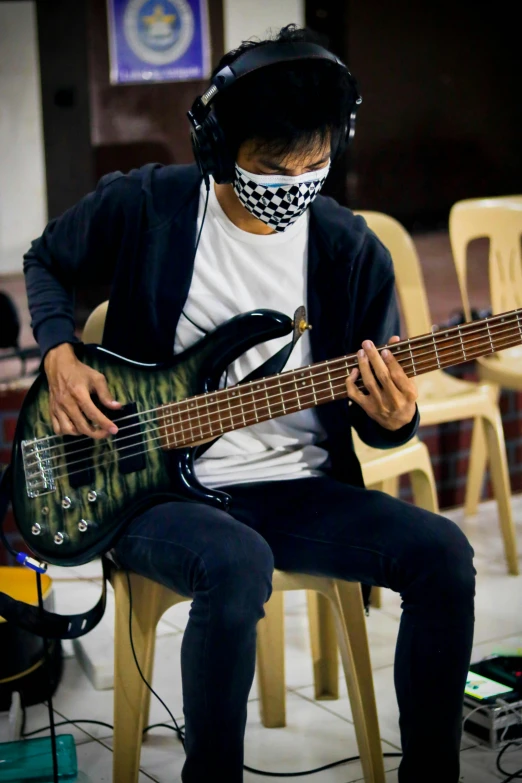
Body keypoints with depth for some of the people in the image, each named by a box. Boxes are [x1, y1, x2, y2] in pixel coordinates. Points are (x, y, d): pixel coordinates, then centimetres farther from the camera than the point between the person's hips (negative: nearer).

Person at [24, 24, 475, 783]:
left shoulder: (354, 253, 0)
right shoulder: (141, 205, -5)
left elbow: (376, 407, 6)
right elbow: (46, 263, 14)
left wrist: (393, 420, -19)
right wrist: (61, 356, -4)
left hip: (298, 489, 3)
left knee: (440, 553, -21)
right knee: (236, 564, -37)